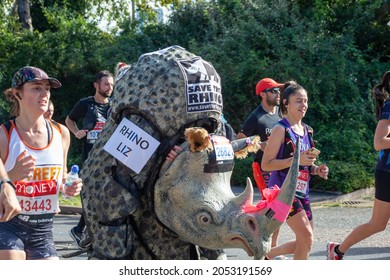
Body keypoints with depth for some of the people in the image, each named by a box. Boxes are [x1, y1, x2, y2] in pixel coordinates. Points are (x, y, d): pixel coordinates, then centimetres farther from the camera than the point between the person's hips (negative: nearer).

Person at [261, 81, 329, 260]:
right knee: (306, 237, -16)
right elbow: (266, 164, -15)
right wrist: (296, 160, -23)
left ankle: (266, 255, 30)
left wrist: (316, 169, 2)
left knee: (304, 241, 9)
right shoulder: (281, 129, -11)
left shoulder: (307, 131, 12)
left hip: (301, 191, 8)